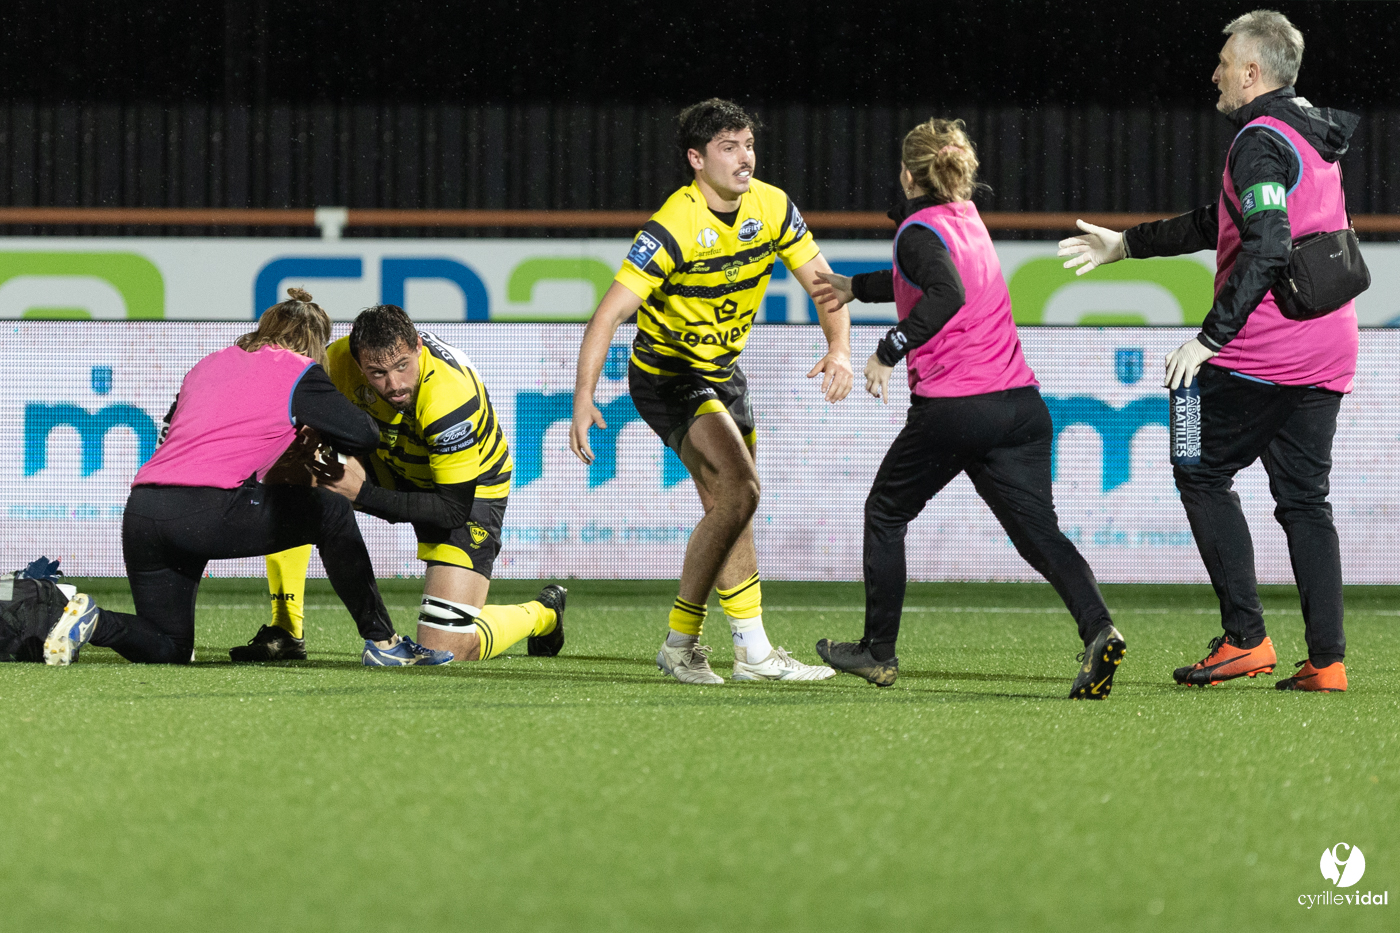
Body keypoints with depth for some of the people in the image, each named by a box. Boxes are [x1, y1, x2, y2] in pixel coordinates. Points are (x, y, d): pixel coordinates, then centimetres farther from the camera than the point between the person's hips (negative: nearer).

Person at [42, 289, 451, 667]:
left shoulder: (208, 365, 26)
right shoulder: (298, 373, 7)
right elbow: (364, 436, 4)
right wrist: (318, 437, 27)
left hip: (140, 511, 6)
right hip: (208, 513, -6)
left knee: (169, 650, 19)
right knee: (331, 511, 15)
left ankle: (93, 621, -10)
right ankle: (382, 642, 17)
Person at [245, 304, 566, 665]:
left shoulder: (452, 398, -39)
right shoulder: (339, 358, -24)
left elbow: (453, 511, -32)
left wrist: (363, 493, -38)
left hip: (470, 489, -6)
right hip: (393, 468, 6)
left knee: (444, 648, -15)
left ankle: (541, 613, 17)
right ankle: (285, 632, -5)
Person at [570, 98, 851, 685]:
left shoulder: (772, 207, -7)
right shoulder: (672, 229, -26)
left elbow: (820, 282, 0)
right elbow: (609, 313, -28)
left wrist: (839, 348, -19)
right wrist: (583, 399, -37)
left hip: (723, 372, 7)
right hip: (666, 377, -7)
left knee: (727, 510, 8)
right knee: (739, 487, -21)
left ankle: (682, 642, 21)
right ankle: (752, 649, -14)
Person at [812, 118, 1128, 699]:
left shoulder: (919, 229, -7)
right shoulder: (967, 219, 18)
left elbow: (947, 292, -27)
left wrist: (890, 351, -23)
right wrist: (857, 287, 43)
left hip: (951, 410, -6)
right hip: (1020, 404, 6)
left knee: (885, 514, 15)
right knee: (1038, 531, -2)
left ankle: (878, 651, 22)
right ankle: (1098, 630, -25)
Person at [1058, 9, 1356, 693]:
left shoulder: (1261, 141, -11)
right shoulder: (1313, 137, 19)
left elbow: (1266, 247, -24)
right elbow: (1221, 223, 29)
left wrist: (1210, 338, -24)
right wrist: (1125, 244, 35)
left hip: (1263, 354, -8)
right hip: (1327, 355, 8)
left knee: (1203, 475, 4)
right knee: (1305, 500, 9)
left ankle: (1245, 637, -3)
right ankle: (1327, 660, 2)